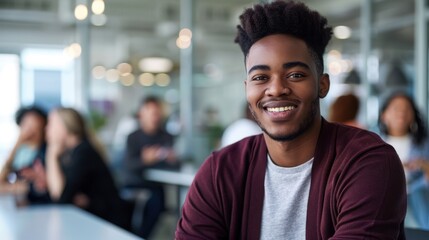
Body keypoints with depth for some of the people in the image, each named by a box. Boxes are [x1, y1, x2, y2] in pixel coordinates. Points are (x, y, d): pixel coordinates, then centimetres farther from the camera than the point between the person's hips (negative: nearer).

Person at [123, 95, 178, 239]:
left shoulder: (167, 138, 6)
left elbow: (173, 165, -1)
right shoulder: (133, 137, 2)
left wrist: (172, 159, -26)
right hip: (133, 185, 0)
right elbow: (128, 164, -12)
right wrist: (144, 160, -33)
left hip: (155, 186, 1)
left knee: (155, 199, -30)